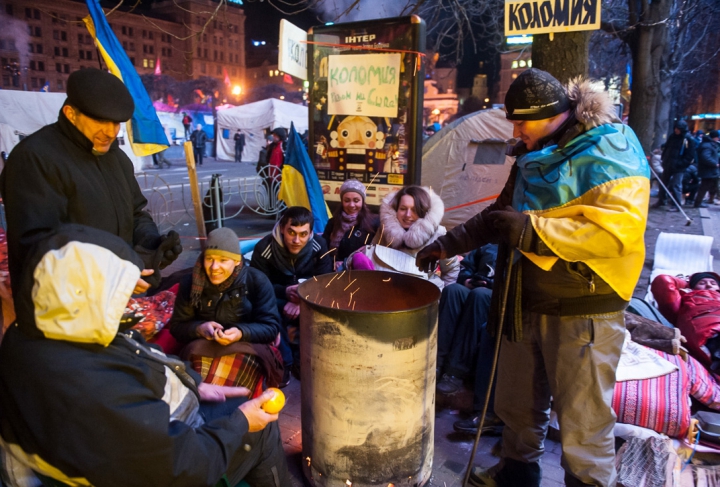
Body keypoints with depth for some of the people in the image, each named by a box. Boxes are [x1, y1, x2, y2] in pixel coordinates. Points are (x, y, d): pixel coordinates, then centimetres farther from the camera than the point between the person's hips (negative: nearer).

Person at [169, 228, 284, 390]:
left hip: (246, 347, -2)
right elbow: (177, 327, 6)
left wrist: (241, 333, -27)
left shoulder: (257, 281, -5)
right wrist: (198, 328, -18)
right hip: (202, 349, 2)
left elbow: (271, 327, -7)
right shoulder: (190, 283, 3)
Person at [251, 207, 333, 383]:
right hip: (278, 300, -1)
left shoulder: (319, 245, -15)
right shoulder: (264, 248, -21)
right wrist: (285, 292, -39)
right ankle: (284, 361, -15)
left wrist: (303, 299, -36)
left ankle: (301, 357, -7)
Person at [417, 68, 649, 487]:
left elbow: (618, 228, -26)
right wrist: (448, 244, 18)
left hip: (582, 310, -8)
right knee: (517, 402, 22)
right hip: (526, 303, 8)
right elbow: (500, 213, 22)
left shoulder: (609, 150, -13)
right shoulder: (536, 154, 12)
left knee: (582, 420, 4)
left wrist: (532, 230, -28)